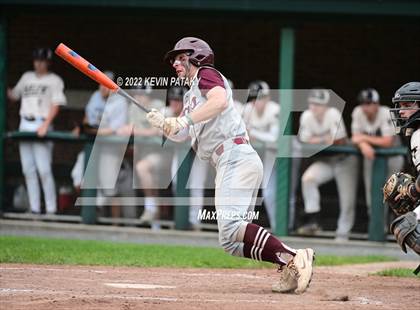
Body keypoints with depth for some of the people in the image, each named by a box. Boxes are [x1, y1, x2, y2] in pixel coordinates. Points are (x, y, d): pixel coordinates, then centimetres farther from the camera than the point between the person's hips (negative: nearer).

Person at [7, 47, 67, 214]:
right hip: (25, 124, 6)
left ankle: (51, 209, -11)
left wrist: (45, 125, -17)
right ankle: (34, 208, 6)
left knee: (44, 169, -13)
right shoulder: (27, 77, 17)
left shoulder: (54, 80, 1)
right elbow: (14, 96, 24)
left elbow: (56, 105, -6)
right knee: (28, 169, 3)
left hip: (41, 125, -6)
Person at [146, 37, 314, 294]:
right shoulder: (192, 96, 32)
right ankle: (291, 263, -10)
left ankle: (292, 258, -36)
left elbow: (220, 100, -17)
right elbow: (180, 135, 24)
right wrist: (163, 123, 5)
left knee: (230, 227, -26)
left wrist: (185, 120, -20)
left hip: (236, 156, -10)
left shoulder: (206, 75, 6)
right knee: (232, 241, 2)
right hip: (227, 165, 10)